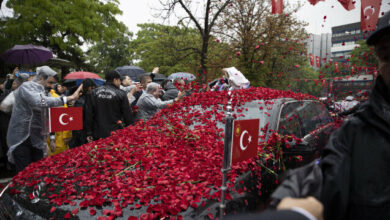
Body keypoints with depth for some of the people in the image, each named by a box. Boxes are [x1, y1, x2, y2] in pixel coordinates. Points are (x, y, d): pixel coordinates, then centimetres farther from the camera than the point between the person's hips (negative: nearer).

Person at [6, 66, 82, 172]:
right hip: (21, 140, -7)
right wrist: (69, 98, -34)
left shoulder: (41, 91, 14)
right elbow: (41, 103, -31)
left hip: (36, 140, 7)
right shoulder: (26, 87, -9)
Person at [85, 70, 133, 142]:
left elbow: (88, 114, 5)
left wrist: (89, 134, 10)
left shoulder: (93, 93, 6)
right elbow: (127, 115, -3)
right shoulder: (121, 94, -5)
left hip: (98, 135, 3)